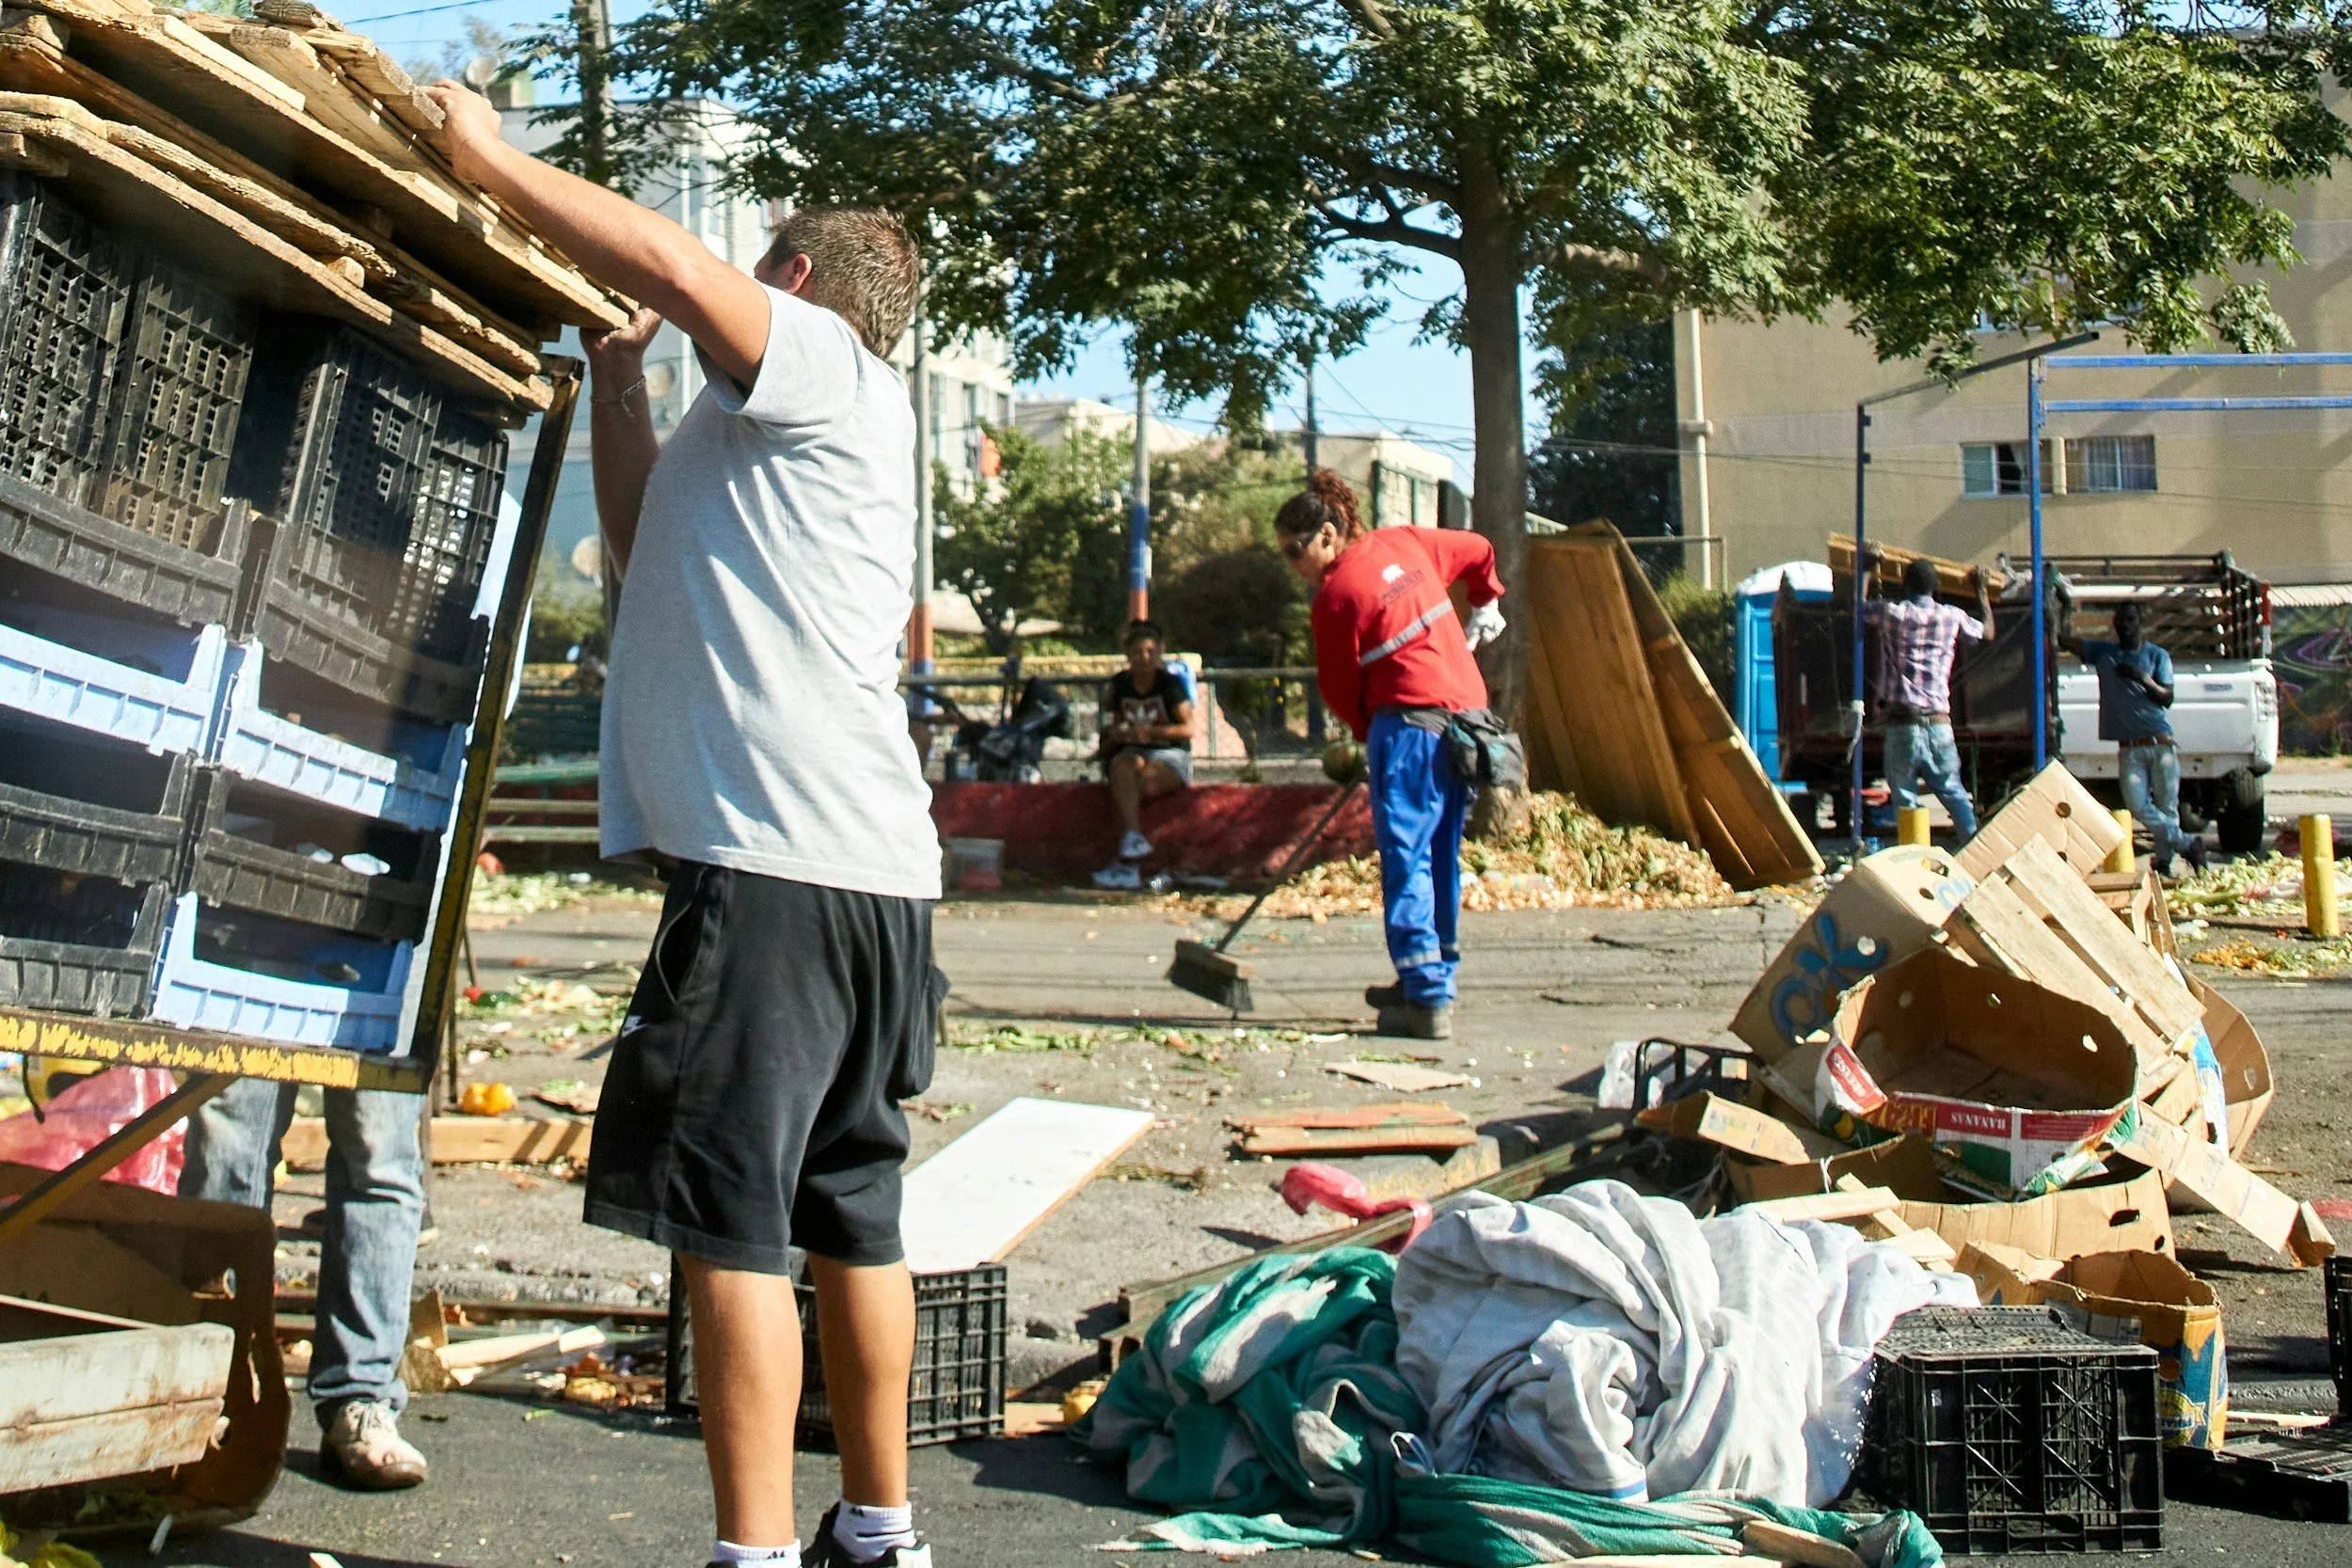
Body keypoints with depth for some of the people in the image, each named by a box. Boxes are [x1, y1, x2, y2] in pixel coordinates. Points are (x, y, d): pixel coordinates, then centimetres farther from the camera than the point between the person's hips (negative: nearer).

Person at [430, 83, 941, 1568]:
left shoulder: (829, 368, 1)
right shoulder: (771, 435, 29)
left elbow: (672, 262, -17)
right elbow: (646, 545, 37)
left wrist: (493, 159, -5)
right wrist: (618, 380, 31)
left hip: (777, 863, -10)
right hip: (864, 871, 10)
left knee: (730, 1219, -9)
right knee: (847, 1212, 14)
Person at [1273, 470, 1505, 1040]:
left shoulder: (1335, 597, -8)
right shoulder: (1403, 542, 11)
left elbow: (1341, 691, 0)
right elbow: (1478, 550, 27)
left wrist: (1369, 732, 16)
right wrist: (1485, 604, 43)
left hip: (1409, 721, -8)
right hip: (1469, 713, 8)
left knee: (1406, 861, -4)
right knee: (1441, 857, 15)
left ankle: (1428, 999, -8)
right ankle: (1432, 980, 23)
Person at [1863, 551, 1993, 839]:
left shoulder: (1891, 613, -2)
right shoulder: (1951, 616, 4)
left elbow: (1857, 607, 19)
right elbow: (1987, 631, 24)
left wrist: (1868, 571, 33)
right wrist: (1980, 590, 37)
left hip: (1901, 724, -2)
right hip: (1938, 723, 2)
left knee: (1904, 797, 2)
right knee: (1952, 790, 13)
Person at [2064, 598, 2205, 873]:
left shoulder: (2157, 656, 8)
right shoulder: (2103, 652, 13)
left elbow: (2167, 698, 0)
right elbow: (2066, 640, 4)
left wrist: (2144, 680, -16)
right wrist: (2065, 607, -7)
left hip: (2160, 744, -1)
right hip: (2128, 748, 1)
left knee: (2167, 807, -2)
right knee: (2139, 806, -12)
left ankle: (2162, 861, 8)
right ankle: (2186, 844, 2)